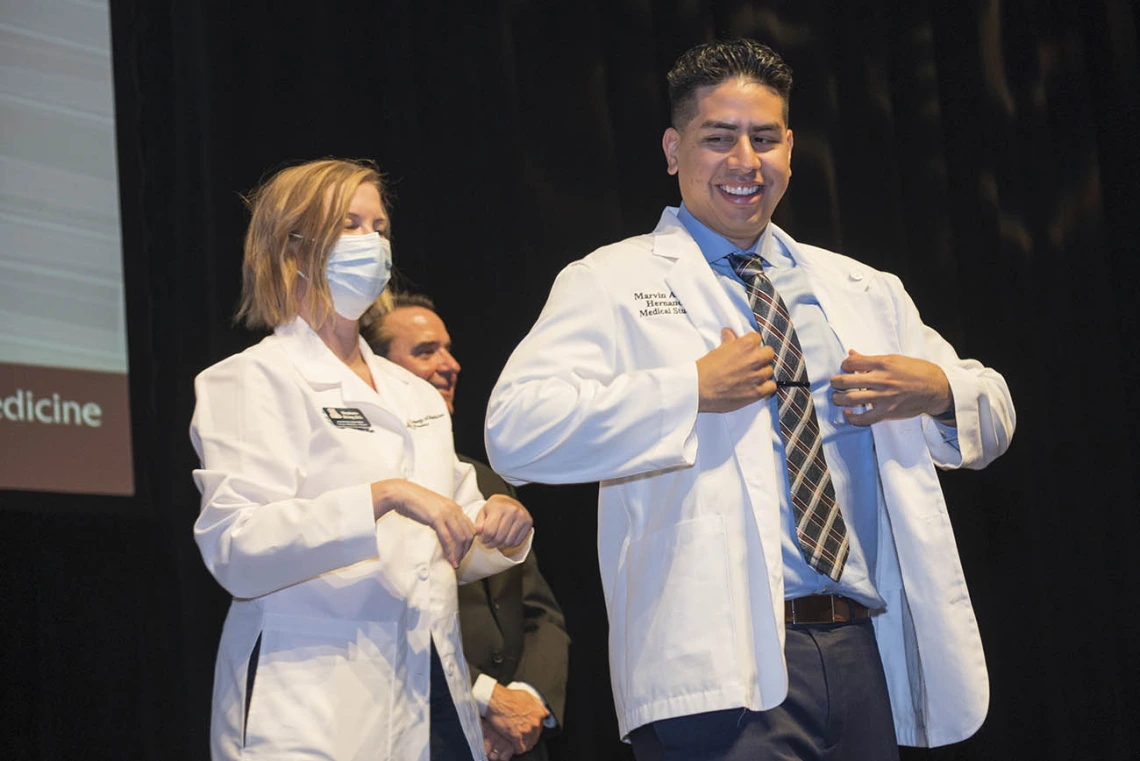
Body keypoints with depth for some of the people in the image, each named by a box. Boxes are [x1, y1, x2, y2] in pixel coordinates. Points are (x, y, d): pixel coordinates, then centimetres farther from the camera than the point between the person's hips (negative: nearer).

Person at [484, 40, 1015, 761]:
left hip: (863, 650, 5)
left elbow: (993, 419, 26)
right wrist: (693, 390, -16)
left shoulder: (864, 292, 21)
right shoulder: (612, 283, 4)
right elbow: (517, 432, -12)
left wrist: (937, 392, 2)